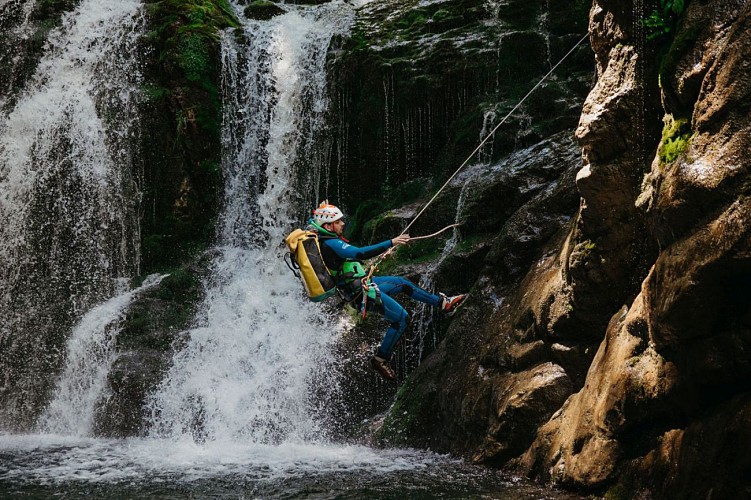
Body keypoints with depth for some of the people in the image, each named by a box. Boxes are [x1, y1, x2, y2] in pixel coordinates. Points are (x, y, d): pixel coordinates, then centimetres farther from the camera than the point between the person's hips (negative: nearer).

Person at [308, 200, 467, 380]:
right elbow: (360, 253, -38)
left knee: (403, 283, 19)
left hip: (362, 283, 11)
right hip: (362, 292, -11)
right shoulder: (332, 244, -28)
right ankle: (381, 359, 6)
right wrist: (391, 243, -37)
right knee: (401, 318, -4)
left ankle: (443, 303, 30)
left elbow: (312, 222, 24)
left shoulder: (319, 238, 2)